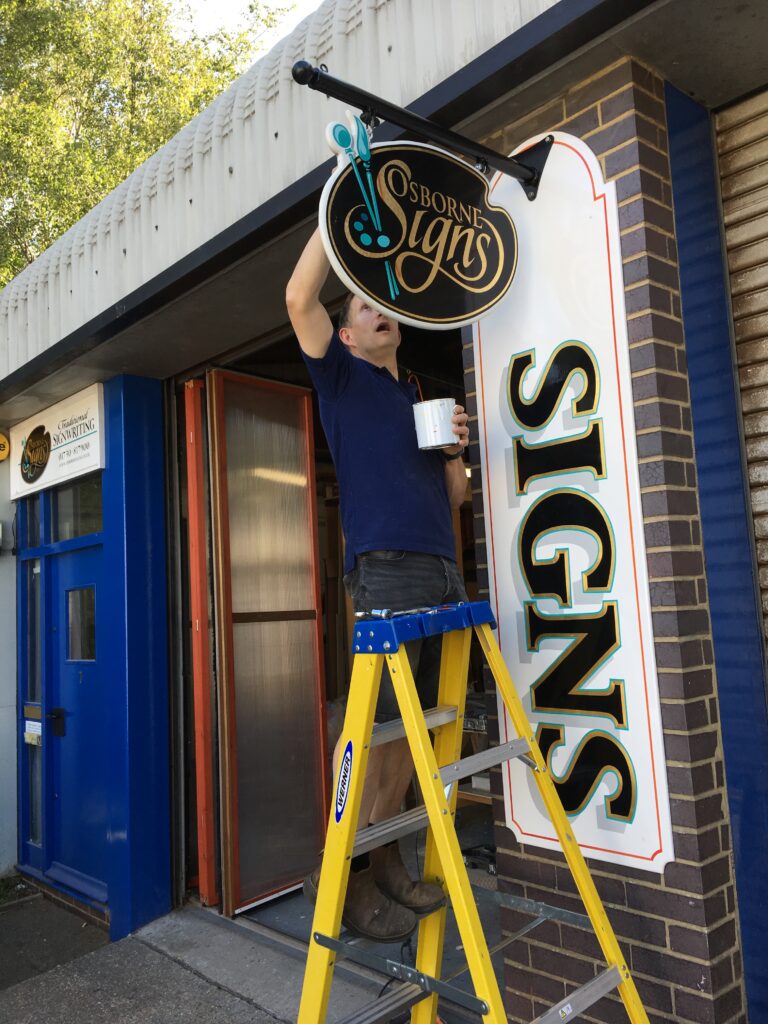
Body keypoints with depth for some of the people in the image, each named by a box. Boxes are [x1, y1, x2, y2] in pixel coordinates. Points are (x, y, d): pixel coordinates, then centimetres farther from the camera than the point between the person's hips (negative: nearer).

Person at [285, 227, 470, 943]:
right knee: (375, 719, -9)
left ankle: (383, 858, 16)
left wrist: (455, 449, 6)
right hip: (386, 567, -6)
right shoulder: (342, 376, 12)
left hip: (443, 573, 6)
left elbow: (453, 496, 26)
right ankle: (342, 870, 3)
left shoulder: (422, 398, 27)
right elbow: (299, 299, -5)